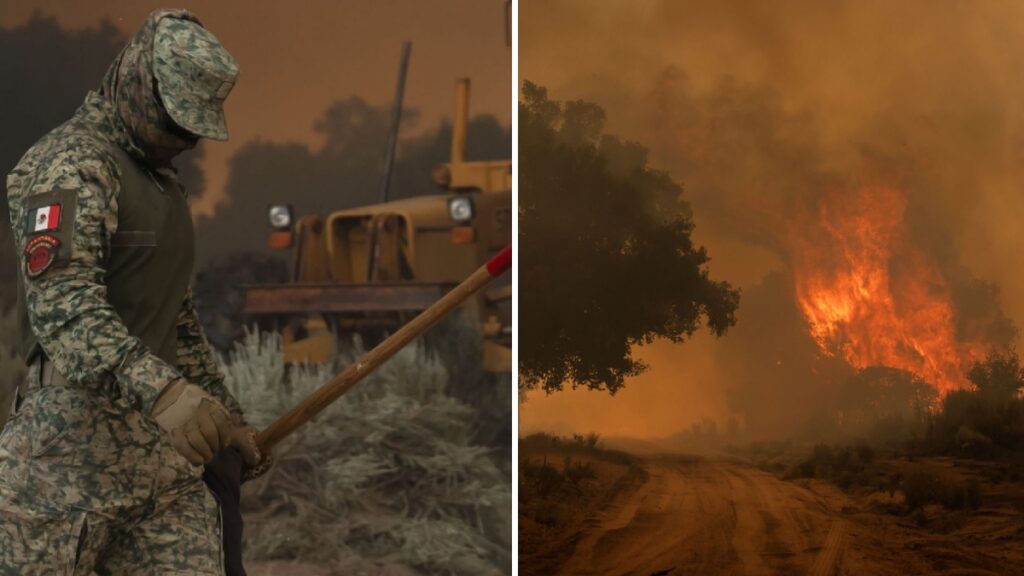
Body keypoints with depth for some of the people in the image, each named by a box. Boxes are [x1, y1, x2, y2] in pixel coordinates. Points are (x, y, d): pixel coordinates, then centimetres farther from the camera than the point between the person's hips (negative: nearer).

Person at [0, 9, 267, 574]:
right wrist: (160, 390, -42)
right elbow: (61, 303, -27)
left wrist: (228, 419, 28)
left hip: (161, 449, 8)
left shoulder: (160, 182, 20)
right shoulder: (70, 166, -11)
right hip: (76, 442, -8)